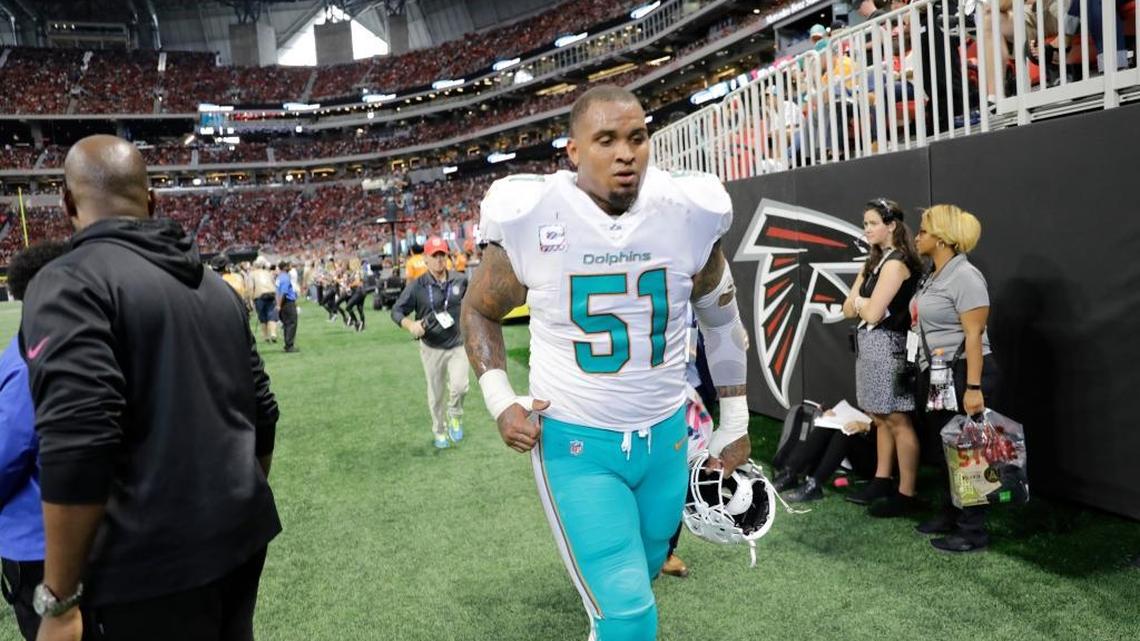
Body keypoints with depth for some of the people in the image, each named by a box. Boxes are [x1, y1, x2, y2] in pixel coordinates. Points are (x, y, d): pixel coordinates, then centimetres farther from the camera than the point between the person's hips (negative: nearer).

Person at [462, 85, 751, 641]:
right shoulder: (529, 220, -16)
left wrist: (735, 422, 11)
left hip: (666, 434, 4)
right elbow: (480, 311, 3)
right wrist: (500, 401, -10)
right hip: (575, 440, -3)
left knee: (638, 576, 25)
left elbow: (720, 318, 8)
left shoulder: (689, 214, -9)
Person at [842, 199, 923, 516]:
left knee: (897, 421, -4)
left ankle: (907, 495, 1)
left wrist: (859, 302, 1)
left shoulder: (895, 263, -13)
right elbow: (848, 310, 11)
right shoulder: (874, 261, 16)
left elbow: (872, 313, -18)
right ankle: (882, 481, 23)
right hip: (869, 345, 9)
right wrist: (864, 303, -8)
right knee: (880, 418, 14)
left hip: (887, 345, -9)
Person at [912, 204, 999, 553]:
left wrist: (974, 388, -24)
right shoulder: (934, 276, 12)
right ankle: (950, 515, 30)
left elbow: (974, 335, -20)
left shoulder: (964, 276, -15)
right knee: (939, 449, 16)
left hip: (961, 374, -9)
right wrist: (926, 372, 14)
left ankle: (973, 531, 9)